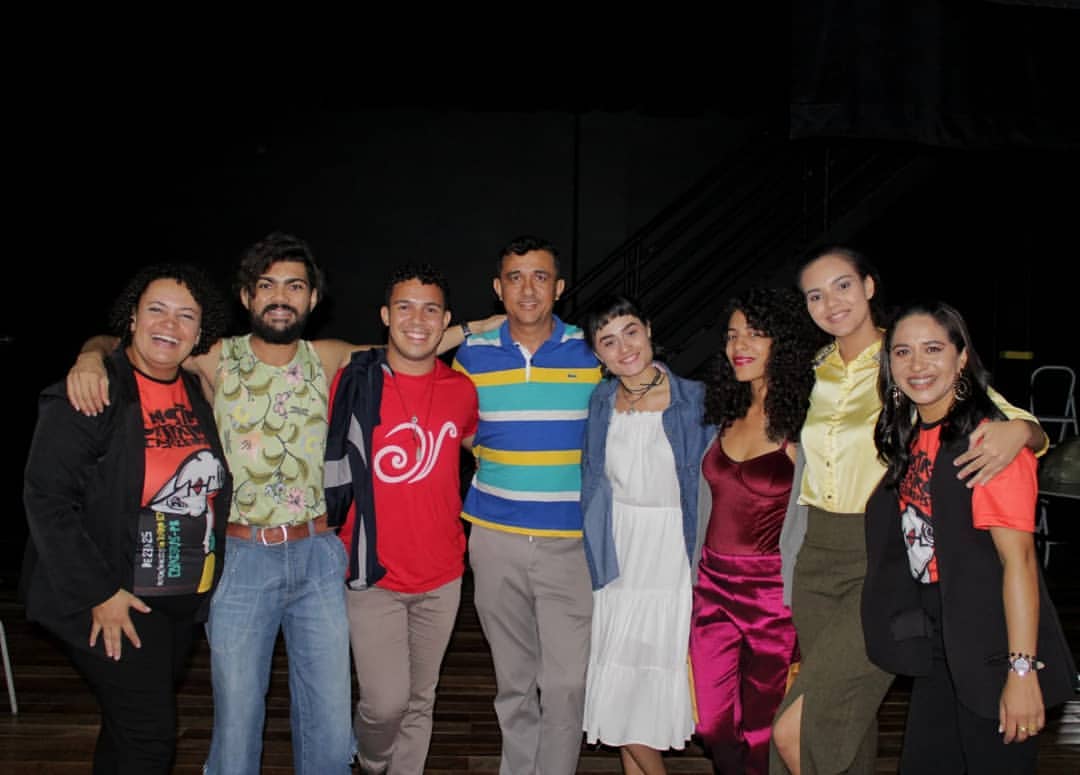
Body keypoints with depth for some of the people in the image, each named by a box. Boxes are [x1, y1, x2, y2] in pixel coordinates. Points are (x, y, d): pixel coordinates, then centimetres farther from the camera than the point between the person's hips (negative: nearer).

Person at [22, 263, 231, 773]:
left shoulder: (198, 397, 6)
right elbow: (47, 500, -18)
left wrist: (207, 583, 7)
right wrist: (99, 594, -19)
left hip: (183, 599, 6)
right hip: (112, 602, -6)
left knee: (131, 727, 19)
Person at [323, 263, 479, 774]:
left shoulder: (462, 390, 0)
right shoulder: (352, 383, -7)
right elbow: (326, 468, 4)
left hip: (441, 576, 3)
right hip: (373, 576, -3)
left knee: (420, 701, 14)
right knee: (386, 702, -6)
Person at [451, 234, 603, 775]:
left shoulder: (590, 353, -1)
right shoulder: (471, 355, 3)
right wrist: (504, 466, 8)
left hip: (570, 541, -1)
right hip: (496, 539, 2)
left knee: (567, 683, -3)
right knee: (514, 681, 13)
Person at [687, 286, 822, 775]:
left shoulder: (805, 422, -11)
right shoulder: (726, 413, 8)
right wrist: (693, 582, 14)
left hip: (774, 593, -6)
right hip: (714, 587, 6)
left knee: (761, 734, 8)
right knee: (712, 727, 12)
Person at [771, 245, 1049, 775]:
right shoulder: (816, 373, 9)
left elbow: (1026, 425, -10)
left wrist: (1017, 429, -32)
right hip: (817, 559, 6)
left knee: (795, 731, -14)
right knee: (840, 718, 16)